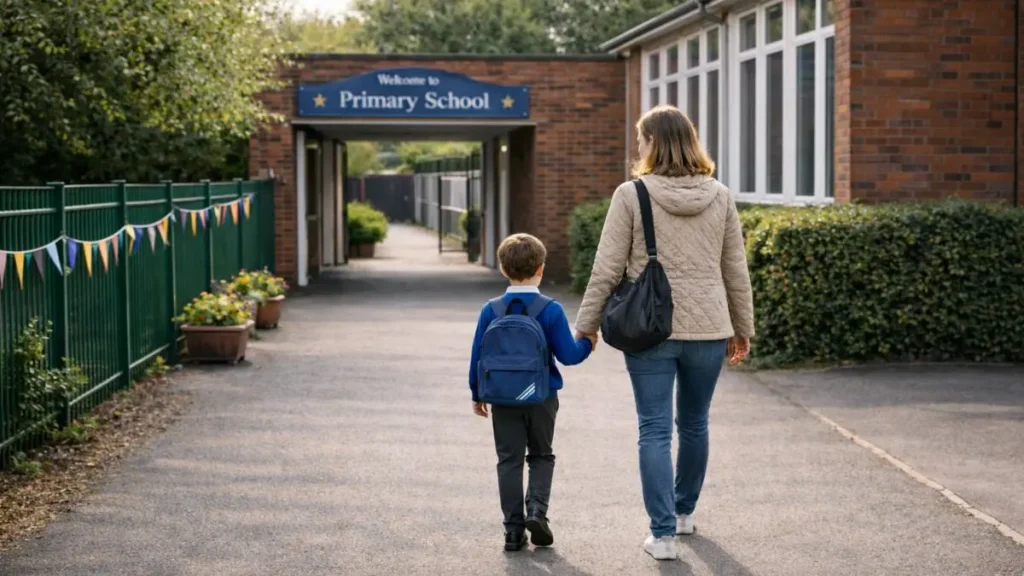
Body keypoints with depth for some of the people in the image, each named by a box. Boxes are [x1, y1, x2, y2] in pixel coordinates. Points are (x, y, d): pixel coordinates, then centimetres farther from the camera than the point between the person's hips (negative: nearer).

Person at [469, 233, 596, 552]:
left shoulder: (491, 311, -4)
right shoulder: (551, 310, -10)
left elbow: (478, 357, 0)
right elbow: (568, 355, -9)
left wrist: (477, 394, 12)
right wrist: (588, 343, 11)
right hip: (542, 398, -1)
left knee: (510, 460, 7)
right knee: (541, 456, 16)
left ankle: (514, 530, 6)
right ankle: (537, 510, -6)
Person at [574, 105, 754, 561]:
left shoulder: (631, 195, -7)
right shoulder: (720, 197, 3)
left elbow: (607, 270, -7)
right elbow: (736, 272, 8)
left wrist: (585, 326, 2)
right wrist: (743, 328, 19)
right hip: (708, 330, 3)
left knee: (655, 431, 3)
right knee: (694, 424, 19)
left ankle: (663, 533, 0)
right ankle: (684, 511, 37)